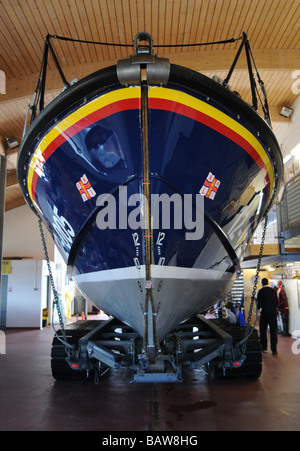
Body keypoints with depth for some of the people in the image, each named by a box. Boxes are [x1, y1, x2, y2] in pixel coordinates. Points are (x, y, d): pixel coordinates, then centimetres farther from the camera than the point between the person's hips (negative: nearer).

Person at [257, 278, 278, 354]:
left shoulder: (261, 291, -5)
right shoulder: (273, 290, 6)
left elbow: (259, 303, -7)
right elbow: (277, 301, 11)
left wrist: (258, 310, 4)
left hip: (265, 313, -3)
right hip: (273, 312, 3)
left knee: (263, 330, 12)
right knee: (273, 331, 3)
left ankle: (264, 346, 17)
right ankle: (274, 349, 1)